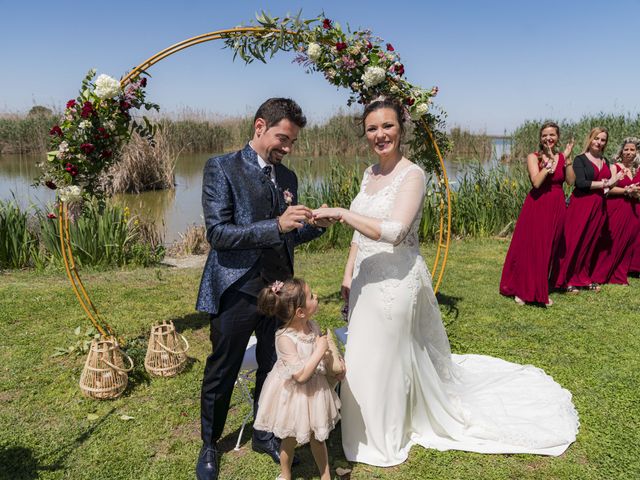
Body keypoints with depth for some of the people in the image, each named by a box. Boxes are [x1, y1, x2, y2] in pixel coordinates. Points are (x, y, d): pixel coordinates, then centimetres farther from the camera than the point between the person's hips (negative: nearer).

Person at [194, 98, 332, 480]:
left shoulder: (288, 177, 10)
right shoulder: (222, 168, -8)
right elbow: (218, 233, -17)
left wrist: (316, 224, -4)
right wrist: (277, 226, -26)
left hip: (279, 290, 5)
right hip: (237, 290, -5)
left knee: (273, 367, 16)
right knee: (222, 373, 11)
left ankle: (265, 434, 40)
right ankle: (210, 445, 35)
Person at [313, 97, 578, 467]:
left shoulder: (412, 175, -16)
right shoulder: (370, 174, 8)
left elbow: (393, 232, -30)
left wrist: (341, 213, -27)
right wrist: (349, 274, 12)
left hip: (397, 279, -8)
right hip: (367, 278, 8)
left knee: (386, 357, 6)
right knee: (365, 356, 19)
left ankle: (388, 440, 30)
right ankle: (372, 431, 42)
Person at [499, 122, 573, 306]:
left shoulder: (561, 157, 8)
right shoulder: (533, 157, -3)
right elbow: (536, 182, -18)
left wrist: (566, 158, -11)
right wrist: (549, 162, -18)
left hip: (557, 208, 4)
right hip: (537, 207, -4)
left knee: (549, 251, 10)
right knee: (529, 249, -2)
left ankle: (541, 291, 23)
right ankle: (522, 291, 12)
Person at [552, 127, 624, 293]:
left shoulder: (605, 161, 15)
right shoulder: (580, 159, -4)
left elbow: (608, 182, 19)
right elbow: (580, 183, -16)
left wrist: (612, 183, -4)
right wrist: (604, 183, -12)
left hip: (598, 207, 6)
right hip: (581, 205, -6)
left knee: (591, 244, 10)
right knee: (573, 243, -4)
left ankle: (584, 277, 21)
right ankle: (566, 280, 4)